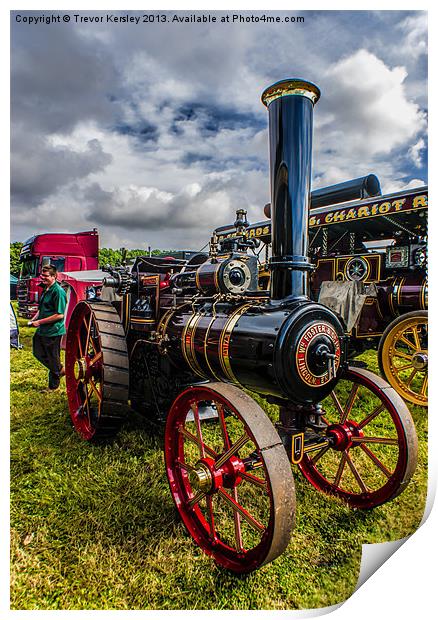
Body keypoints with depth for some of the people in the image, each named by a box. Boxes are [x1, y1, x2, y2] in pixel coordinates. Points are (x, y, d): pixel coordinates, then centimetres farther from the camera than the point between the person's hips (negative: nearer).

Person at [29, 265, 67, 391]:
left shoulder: (58, 291, -19)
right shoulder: (46, 290, 10)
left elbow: (59, 315, -23)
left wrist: (40, 322, -19)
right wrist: (34, 319, 6)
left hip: (53, 331, -9)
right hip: (42, 330, 9)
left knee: (53, 359, 5)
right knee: (38, 354, 18)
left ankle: (53, 385, 22)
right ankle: (60, 370, 33)